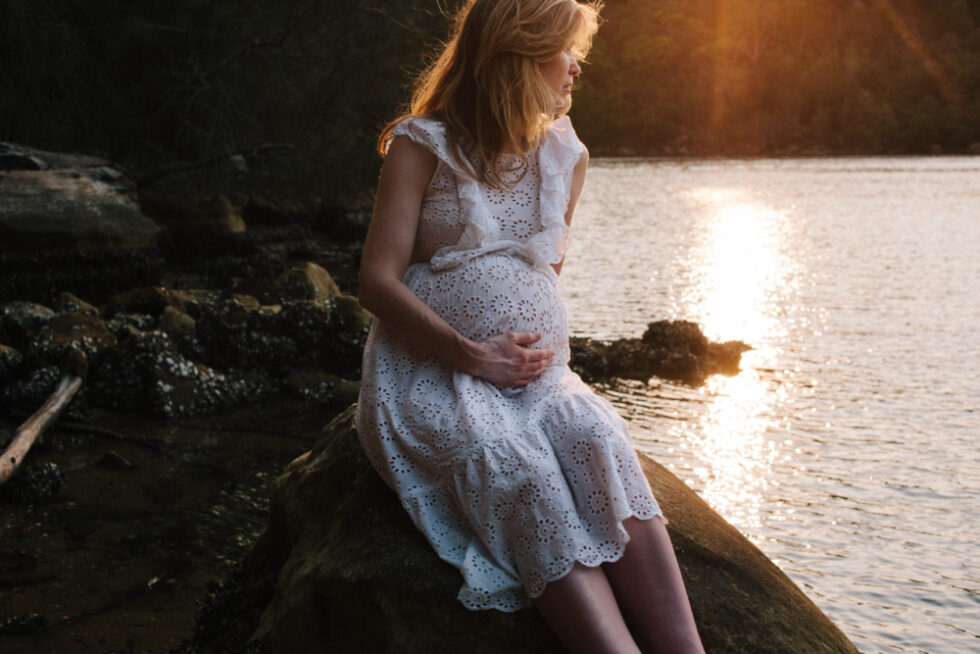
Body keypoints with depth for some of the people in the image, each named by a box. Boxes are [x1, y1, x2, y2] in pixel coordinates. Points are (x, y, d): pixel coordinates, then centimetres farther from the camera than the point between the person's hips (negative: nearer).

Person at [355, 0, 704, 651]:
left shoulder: (566, 153, 17)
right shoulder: (423, 145, 2)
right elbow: (378, 280, -5)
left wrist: (539, 351, 8)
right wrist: (472, 355, -15)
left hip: (536, 373, 4)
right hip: (431, 374, -3)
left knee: (601, 441, -30)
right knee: (516, 468, -34)